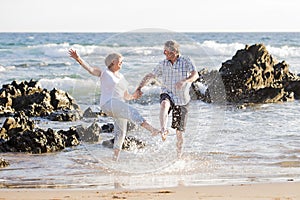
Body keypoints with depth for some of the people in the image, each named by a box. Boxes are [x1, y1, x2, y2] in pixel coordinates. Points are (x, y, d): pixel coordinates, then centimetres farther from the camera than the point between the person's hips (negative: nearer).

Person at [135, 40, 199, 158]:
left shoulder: (186, 61, -7)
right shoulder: (163, 64, 2)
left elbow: (195, 75, -22)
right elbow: (150, 76, 11)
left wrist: (184, 81, -43)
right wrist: (139, 88, -3)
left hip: (182, 99, -1)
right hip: (168, 94, 1)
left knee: (179, 131, 3)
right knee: (165, 104, -39)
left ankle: (178, 156, 17)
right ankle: (163, 130, -54)